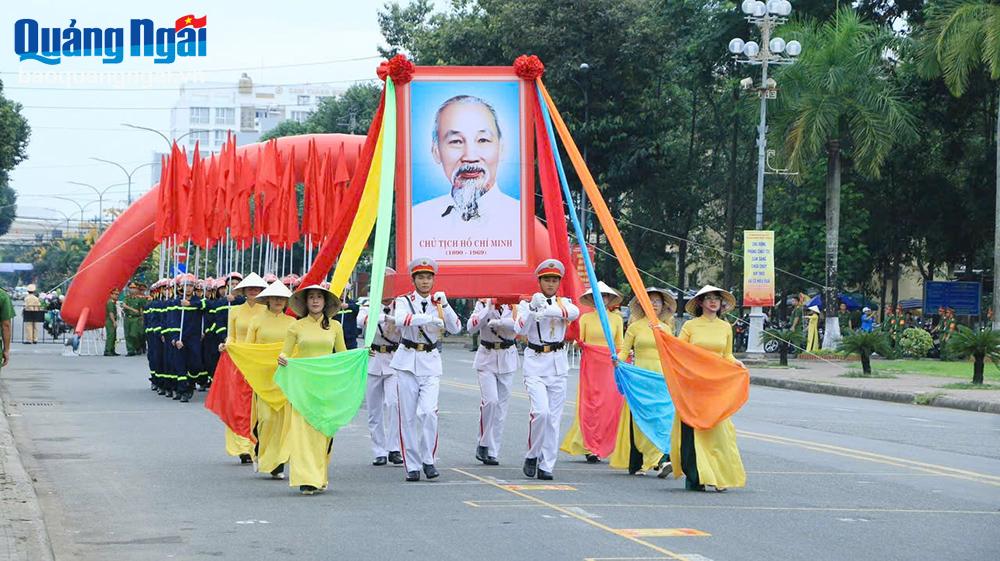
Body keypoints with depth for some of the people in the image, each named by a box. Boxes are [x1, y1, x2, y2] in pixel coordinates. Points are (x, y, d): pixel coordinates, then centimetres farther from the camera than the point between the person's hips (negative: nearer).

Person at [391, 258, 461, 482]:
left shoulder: (438, 302, 9)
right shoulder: (404, 301, 1)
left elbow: (455, 329, -1)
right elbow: (400, 320, -23)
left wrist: (444, 305, -13)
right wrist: (430, 317, -33)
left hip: (431, 362, 1)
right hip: (408, 362, -1)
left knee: (428, 411, -15)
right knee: (408, 415, 0)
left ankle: (428, 459, 2)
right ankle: (412, 465, 7)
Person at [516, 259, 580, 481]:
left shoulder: (563, 303, 8)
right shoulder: (527, 303, 3)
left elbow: (574, 313, -17)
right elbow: (520, 331, -13)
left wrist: (549, 310, -32)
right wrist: (533, 309, -28)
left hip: (558, 364, 3)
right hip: (535, 363, -3)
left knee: (554, 417, 1)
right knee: (541, 411, -17)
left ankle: (546, 466, 8)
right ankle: (532, 455, 2)